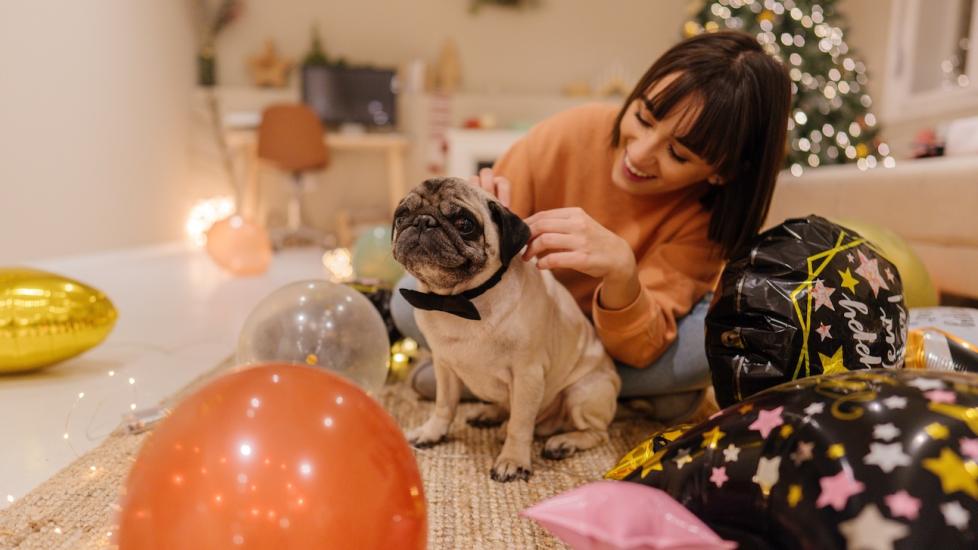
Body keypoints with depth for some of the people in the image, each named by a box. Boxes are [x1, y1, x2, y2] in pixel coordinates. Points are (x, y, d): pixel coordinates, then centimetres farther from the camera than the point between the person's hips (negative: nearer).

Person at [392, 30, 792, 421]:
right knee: (413, 298, -23)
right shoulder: (565, 136, -25)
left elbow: (636, 349, -29)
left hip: (624, 333, 0)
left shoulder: (705, 210, -24)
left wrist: (622, 271, -48)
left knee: (713, 333, -33)